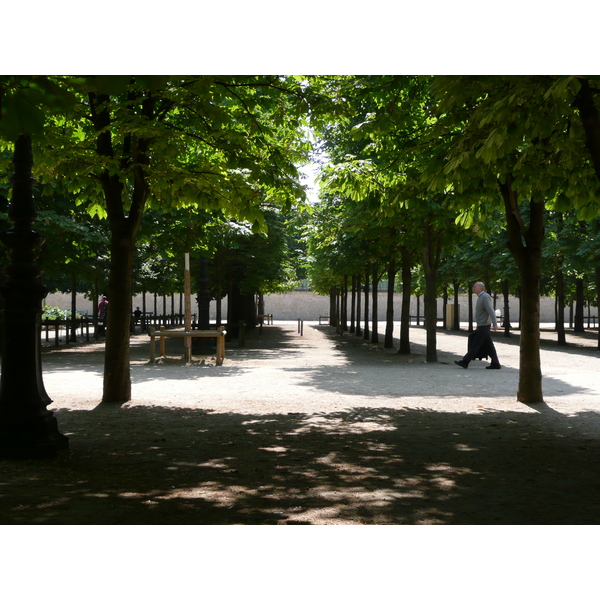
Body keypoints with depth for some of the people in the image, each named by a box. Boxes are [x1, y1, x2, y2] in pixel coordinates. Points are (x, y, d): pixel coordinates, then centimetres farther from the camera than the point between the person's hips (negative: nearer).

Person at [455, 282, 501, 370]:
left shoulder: (485, 297, -13)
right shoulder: (481, 297, 17)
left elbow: (491, 311, -22)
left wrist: (494, 324, -30)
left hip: (483, 325, -10)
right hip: (481, 325, 10)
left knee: (475, 344, -6)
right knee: (488, 345, 7)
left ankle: (465, 362, -5)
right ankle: (495, 363, 7)